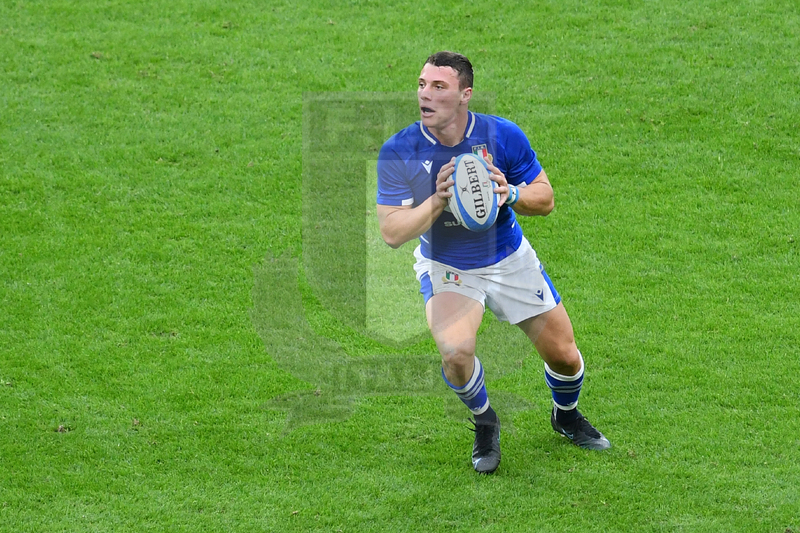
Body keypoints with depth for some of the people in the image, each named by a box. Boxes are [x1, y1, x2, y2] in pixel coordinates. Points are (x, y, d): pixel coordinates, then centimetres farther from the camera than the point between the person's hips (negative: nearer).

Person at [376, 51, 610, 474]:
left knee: (563, 355, 5)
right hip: (444, 266, -2)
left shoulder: (502, 136, -18)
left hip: (508, 259, 2)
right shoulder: (399, 152, -21)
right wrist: (437, 201, -36)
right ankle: (484, 423, 5)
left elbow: (545, 199, -8)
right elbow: (391, 233, -21)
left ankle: (566, 416, 42)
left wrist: (511, 194, -30)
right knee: (455, 350, -28)